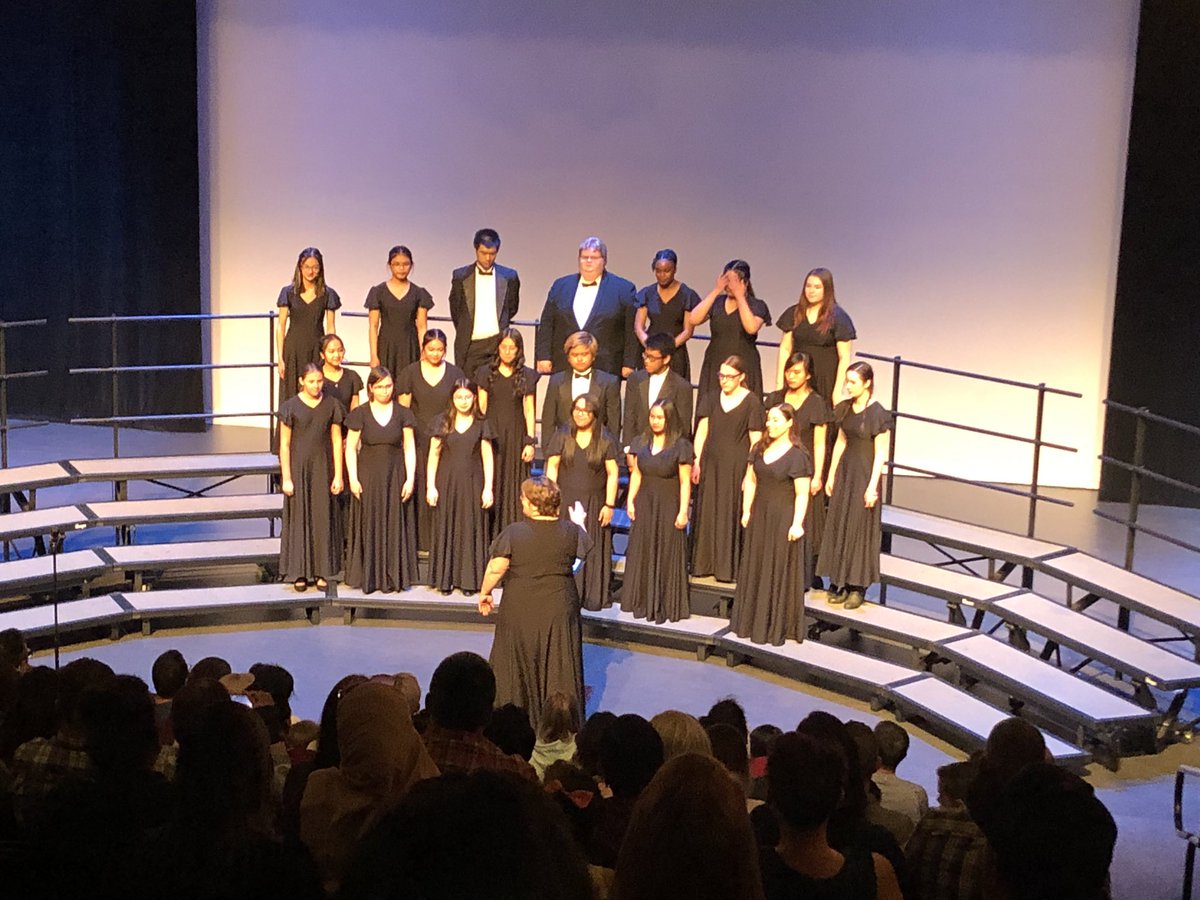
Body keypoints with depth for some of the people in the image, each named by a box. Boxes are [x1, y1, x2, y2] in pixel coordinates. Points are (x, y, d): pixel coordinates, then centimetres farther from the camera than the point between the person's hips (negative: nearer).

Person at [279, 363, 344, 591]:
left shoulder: (331, 405, 0)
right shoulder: (290, 407, -6)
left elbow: (337, 441, 2)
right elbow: (284, 445, -4)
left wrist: (338, 475, -1)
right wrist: (286, 478, -8)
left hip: (322, 467, 2)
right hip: (298, 467, -2)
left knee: (323, 517, 5)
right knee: (299, 517, 3)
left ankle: (322, 571, 14)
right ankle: (300, 572, 11)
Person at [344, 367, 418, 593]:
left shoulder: (402, 414, 2)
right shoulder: (360, 414, -1)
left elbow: (409, 449, 1)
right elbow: (351, 448, -1)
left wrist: (410, 479, -6)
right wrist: (353, 478, -8)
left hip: (395, 476, 1)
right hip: (368, 477, -1)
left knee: (394, 525, 4)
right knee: (369, 526, 3)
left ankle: (393, 576, 12)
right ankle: (368, 576, 10)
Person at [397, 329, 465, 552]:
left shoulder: (455, 373, 6)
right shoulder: (411, 373, 4)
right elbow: (403, 410, 5)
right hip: (418, 439, 0)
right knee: (419, 489, -2)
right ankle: (420, 542, 5)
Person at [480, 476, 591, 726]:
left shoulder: (513, 533, -16)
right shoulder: (571, 531, -8)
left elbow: (496, 568, -18)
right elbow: (584, 548, 12)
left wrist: (485, 592, -1)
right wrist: (580, 523, 30)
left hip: (519, 613, -1)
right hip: (559, 611, 1)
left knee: (516, 669, 16)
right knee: (559, 669, 12)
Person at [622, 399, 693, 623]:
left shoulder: (681, 446, -9)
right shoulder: (642, 443, 6)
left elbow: (685, 482, -10)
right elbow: (636, 474, 10)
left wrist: (683, 511, -13)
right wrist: (630, 500, 1)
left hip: (668, 507, -5)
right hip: (644, 506, 5)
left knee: (667, 556, 1)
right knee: (642, 554, 10)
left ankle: (666, 606, 9)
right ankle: (642, 603, 20)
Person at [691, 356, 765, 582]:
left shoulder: (751, 402, -6)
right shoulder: (712, 400, 9)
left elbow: (755, 440, -7)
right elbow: (702, 430, 7)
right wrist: (696, 461, -1)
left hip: (736, 467, -5)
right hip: (711, 464, 5)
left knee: (731, 515, 0)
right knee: (707, 512, 9)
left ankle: (728, 567, 9)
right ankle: (704, 564, 18)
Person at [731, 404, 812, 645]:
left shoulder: (797, 456, -14)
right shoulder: (760, 449, 6)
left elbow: (802, 494, -15)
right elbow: (750, 481, 11)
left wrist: (797, 524, -19)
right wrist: (746, 510, 6)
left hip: (783, 518, -7)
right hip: (759, 515, 7)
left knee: (780, 571, 2)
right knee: (755, 567, 13)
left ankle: (778, 627, 12)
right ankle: (753, 621, 26)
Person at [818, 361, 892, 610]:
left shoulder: (878, 414, -14)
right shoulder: (845, 409, 4)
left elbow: (880, 454, -13)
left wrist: (872, 486, -16)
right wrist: (831, 475, 12)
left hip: (865, 474, -7)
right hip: (845, 471, 7)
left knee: (861, 529, 1)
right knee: (839, 525, 9)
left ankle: (858, 587, 10)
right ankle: (841, 583, 18)